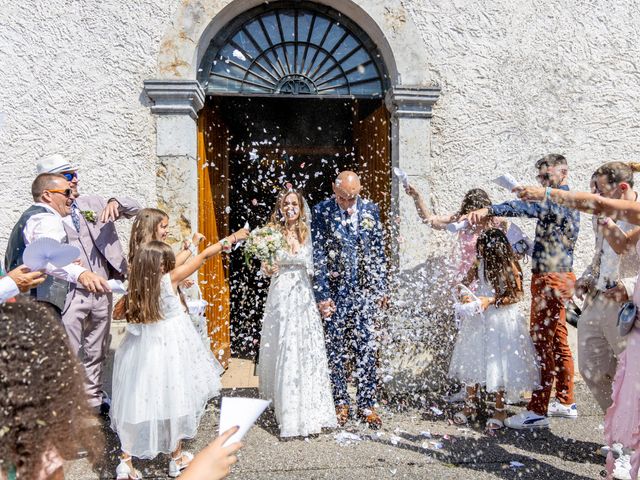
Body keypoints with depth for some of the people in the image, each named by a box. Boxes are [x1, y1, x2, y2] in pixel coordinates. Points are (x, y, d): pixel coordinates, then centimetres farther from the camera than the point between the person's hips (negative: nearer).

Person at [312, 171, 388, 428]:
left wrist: (381, 288, 7)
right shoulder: (321, 211, -5)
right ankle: (340, 403, 24)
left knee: (367, 349, 5)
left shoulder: (371, 209, 3)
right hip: (335, 291, -1)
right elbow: (318, 255, -6)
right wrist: (322, 295, -10)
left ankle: (366, 404, 18)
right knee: (335, 349, 8)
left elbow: (379, 252, 9)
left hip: (365, 290, 2)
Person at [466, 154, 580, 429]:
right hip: (559, 277, 10)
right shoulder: (567, 201, 19)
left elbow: (528, 207, -34)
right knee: (558, 343, 16)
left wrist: (489, 210, -46)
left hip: (550, 280, -10)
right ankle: (565, 402, 26)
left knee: (542, 344, -7)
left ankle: (537, 411, -1)